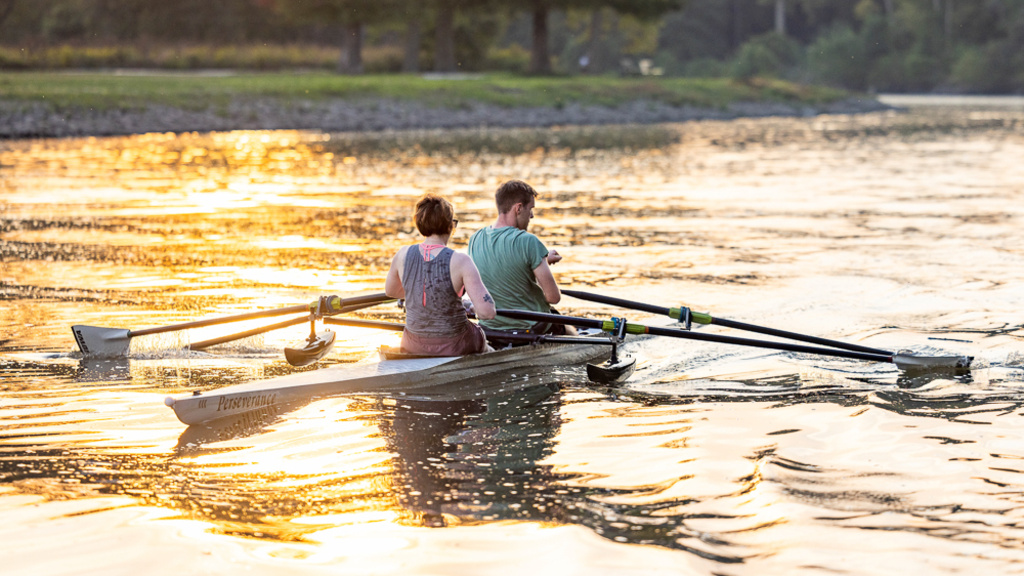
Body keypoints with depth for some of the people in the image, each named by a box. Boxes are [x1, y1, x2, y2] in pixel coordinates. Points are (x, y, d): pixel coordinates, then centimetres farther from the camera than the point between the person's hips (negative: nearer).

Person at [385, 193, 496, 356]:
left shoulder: (402, 255, -10)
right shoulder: (460, 262, -22)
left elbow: (390, 291, 11)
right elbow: (487, 312, -26)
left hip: (414, 345, 4)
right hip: (452, 346, -4)